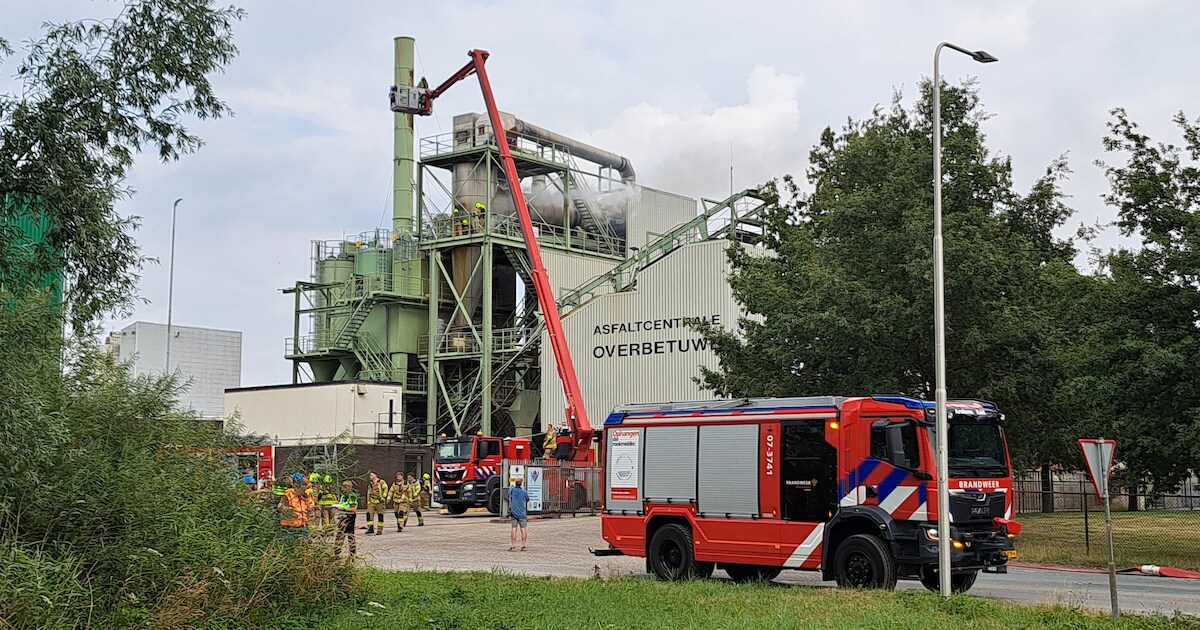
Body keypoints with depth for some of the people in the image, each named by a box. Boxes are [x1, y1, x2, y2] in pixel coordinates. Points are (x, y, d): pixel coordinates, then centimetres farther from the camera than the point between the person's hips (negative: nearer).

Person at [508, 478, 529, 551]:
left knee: (514, 529, 0)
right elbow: (527, 500, 10)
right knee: (523, 529, 0)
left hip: (514, 513, 1)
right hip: (522, 513, -1)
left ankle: (513, 545, -3)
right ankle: (523, 545, -3)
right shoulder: (524, 492, -5)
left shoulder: (512, 489, -1)